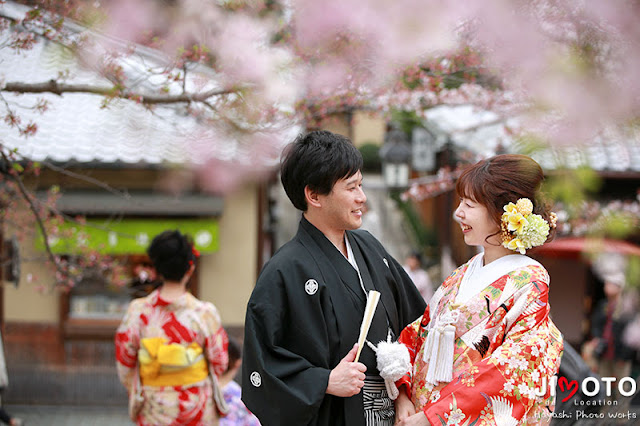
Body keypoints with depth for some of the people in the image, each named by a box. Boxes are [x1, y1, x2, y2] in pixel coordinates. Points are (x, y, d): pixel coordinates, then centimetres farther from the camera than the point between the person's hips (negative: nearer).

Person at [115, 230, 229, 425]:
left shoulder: (137, 311, -9)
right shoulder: (205, 313, -12)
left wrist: (135, 394, 15)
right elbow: (219, 362, -3)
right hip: (197, 408, -1)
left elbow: (125, 363, -1)